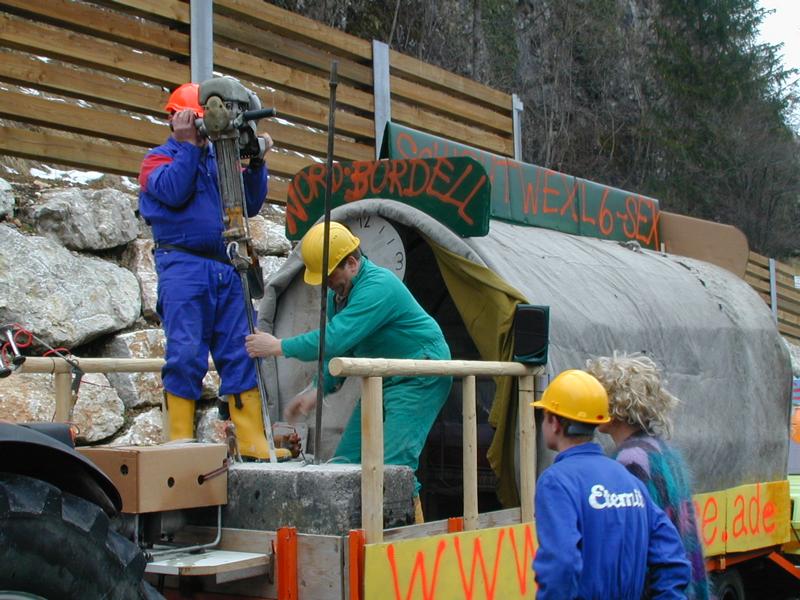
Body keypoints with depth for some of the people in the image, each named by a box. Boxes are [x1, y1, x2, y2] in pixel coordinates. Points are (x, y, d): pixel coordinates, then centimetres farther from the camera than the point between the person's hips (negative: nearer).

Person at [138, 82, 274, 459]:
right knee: (186, 354, -9)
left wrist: (256, 163, 3)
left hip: (226, 269, 5)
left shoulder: (220, 159, 22)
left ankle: (253, 445, 0)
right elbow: (174, 192, -12)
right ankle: (181, 442, -3)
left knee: (242, 355, 0)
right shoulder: (159, 158, 9)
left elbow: (250, 205, 14)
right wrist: (187, 144, -7)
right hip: (183, 268, -5)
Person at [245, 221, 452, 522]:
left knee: (394, 464, -19)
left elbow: (335, 339, -32)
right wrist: (318, 389, 3)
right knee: (347, 460, 5)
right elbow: (340, 345, 15)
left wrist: (279, 347, -23)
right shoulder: (339, 291, 6)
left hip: (418, 380, -10)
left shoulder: (378, 287, -26)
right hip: (382, 380, 10)